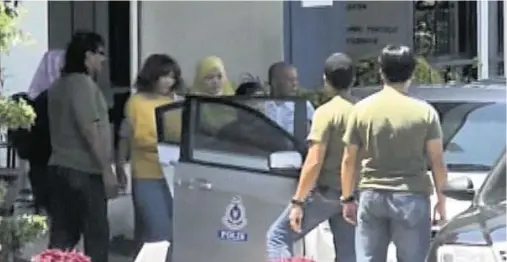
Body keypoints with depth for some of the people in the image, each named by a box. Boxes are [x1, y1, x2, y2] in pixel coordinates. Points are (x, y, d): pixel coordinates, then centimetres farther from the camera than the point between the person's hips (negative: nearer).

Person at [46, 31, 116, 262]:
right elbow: (90, 131, -19)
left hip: (59, 166, 9)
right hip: (84, 170, -9)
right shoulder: (83, 83, -13)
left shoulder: (58, 85, 16)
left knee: (63, 234, 8)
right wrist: (107, 170, -17)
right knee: (96, 234, -2)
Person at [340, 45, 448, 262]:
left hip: (372, 197, 2)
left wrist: (347, 199, 13)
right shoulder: (424, 112, -5)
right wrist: (441, 199, 9)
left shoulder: (362, 109, 0)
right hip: (411, 197, -2)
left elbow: (349, 160, 3)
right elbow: (437, 162, -3)